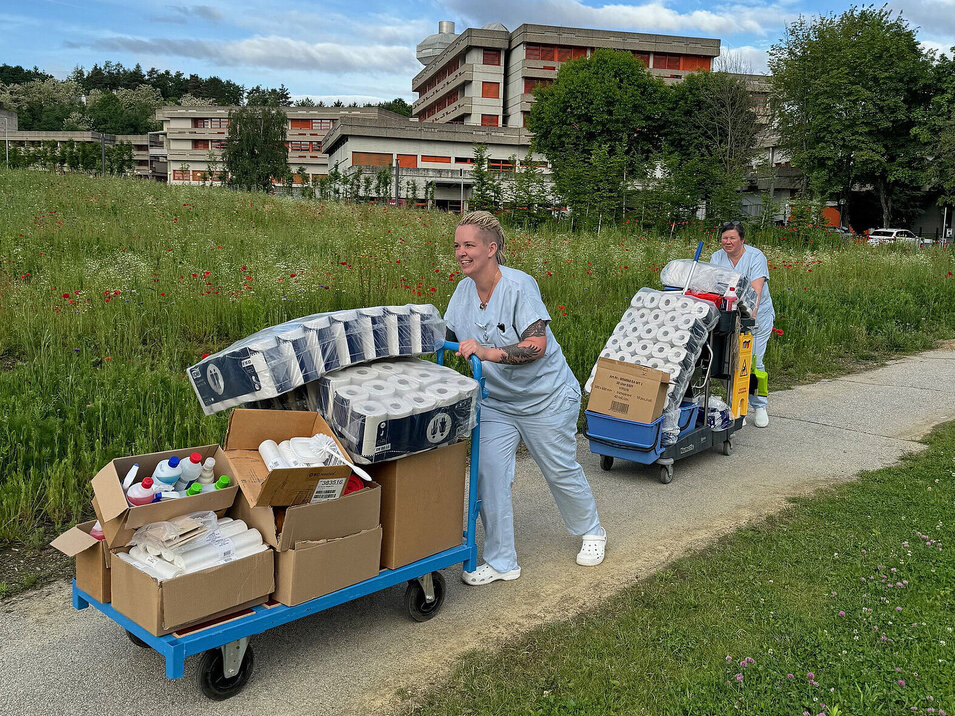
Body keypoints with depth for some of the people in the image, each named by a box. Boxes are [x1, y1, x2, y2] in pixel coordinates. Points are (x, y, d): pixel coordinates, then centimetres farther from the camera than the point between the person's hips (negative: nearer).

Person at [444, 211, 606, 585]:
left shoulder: (520, 285, -23)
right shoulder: (463, 290, -2)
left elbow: (536, 345, -29)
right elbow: (446, 337, 7)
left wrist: (487, 352, -38)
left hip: (546, 397, -5)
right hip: (495, 400, 5)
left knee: (561, 471, 11)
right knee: (488, 473, -6)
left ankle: (591, 532, 39)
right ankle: (500, 562, 8)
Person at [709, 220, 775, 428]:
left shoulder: (756, 257, -9)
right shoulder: (717, 258, 4)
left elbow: (757, 288, -21)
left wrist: (752, 313, -34)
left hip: (757, 316, -3)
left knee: (753, 362, -7)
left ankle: (759, 407, 8)